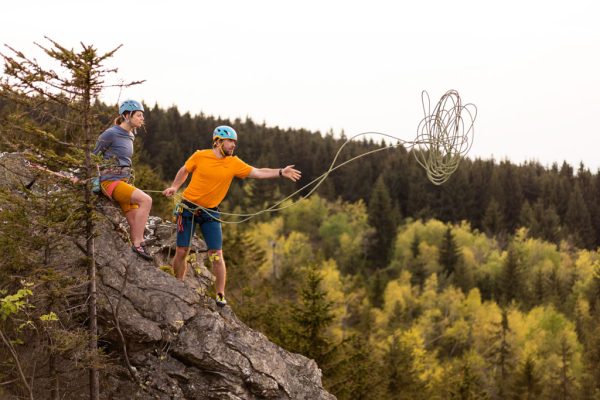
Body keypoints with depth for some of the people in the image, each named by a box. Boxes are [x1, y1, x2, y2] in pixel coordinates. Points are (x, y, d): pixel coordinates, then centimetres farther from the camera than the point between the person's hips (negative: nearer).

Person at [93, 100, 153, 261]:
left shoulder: (130, 135, 15)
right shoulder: (111, 134, -11)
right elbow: (92, 155, -4)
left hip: (124, 183, 9)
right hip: (111, 182, -9)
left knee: (135, 224, 0)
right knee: (146, 200, -27)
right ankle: (138, 244, -24)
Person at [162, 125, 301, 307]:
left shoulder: (234, 163, -2)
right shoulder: (200, 156, -8)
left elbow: (258, 172, -3)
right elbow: (184, 171, 8)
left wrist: (281, 172, -13)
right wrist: (174, 187, -5)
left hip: (210, 213, 2)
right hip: (188, 208, -1)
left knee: (216, 254, -7)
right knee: (181, 252, 1)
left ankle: (220, 295, 1)